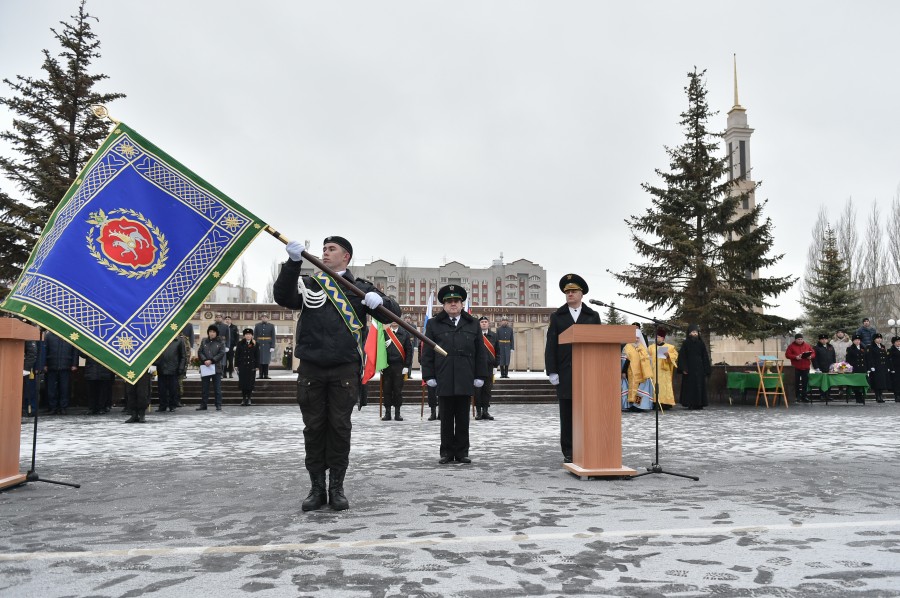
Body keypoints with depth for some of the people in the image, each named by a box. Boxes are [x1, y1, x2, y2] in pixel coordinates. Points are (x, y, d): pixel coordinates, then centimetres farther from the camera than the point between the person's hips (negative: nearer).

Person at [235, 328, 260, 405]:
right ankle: (243, 398, 11)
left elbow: (257, 356, 3)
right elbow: (237, 355, 4)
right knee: (243, 382, 1)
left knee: (250, 383, 1)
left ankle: (249, 398, 11)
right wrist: (236, 365, -1)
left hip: (251, 366, 0)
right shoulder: (240, 344, 5)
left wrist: (256, 366, -3)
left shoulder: (255, 344, 3)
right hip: (242, 366, 1)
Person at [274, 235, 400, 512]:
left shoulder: (360, 288, 10)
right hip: (311, 368, 1)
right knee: (313, 427, 5)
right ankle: (317, 488, 16)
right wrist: (293, 262, -22)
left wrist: (379, 300, -18)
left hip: (345, 369, -1)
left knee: (340, 427, 3)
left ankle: (337, 488, 14)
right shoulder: (308, 283, 11)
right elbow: (282, 297, -8)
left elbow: (393, 313, 6)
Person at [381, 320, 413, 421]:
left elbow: (409, 350, 3)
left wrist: (406, 366, -3)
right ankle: (387, 412, 12)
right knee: (386, 390, 3)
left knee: (398, 390, 3)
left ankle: (397, 413, 12)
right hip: (386, 366, 0)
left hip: (399, 366, 0)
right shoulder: (383, 332, 4)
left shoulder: (405, 333, 4)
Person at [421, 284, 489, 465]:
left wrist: (480, 375, 3)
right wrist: (429, 376, -2)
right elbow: (427, 353, 5)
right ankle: (447, 452, 13)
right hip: (444, 379, -1)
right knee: (446, 417, 5)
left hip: (465, 379, 1)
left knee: (463, 417, 6)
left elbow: (480, 352, 9)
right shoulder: (434, 324, 8)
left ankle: (462, 451, 15)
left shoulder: (473, 324, 11)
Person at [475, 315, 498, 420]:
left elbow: (497, 351, 11)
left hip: (489, 366, 3)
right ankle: (478, 411, 8)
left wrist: (495, 364, 4)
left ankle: (485, 411, 13)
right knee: (477, 389, 0)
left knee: (487, 389, 6)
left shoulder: (494, 336, 10)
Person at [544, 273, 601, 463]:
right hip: (565, 374, 0)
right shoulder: (557, 316, 8)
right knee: (567, 415, 3)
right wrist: (552, 371, -5)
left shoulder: (593, 316, 10)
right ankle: (568, 452, 9)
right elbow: (550, 346, 3)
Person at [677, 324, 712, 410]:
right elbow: (682, 356, -4)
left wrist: (706, 369, 2)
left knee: (700, 386, 3)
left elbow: (705, 357, 9)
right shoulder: (686, 343, -1)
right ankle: (690, 404, 0)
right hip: (689, 367, -3)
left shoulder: (701, 343, 7)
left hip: (699, 368, 3)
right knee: (690, 386, -3)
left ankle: (699, 403, 8)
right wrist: (683, 368, -13)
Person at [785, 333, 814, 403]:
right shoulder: (791, 346, 1)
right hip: (796, 367, -3)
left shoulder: (807, 345, 10)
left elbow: (813, 353, 13)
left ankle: (804, 396, 11)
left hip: (805, 367, 3)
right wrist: (795, 357, -17)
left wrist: (810, 356, -9)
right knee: (797, 382, 1)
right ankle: (797, 396, 9)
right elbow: (787, 355, -4)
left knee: (805, 382, 4)